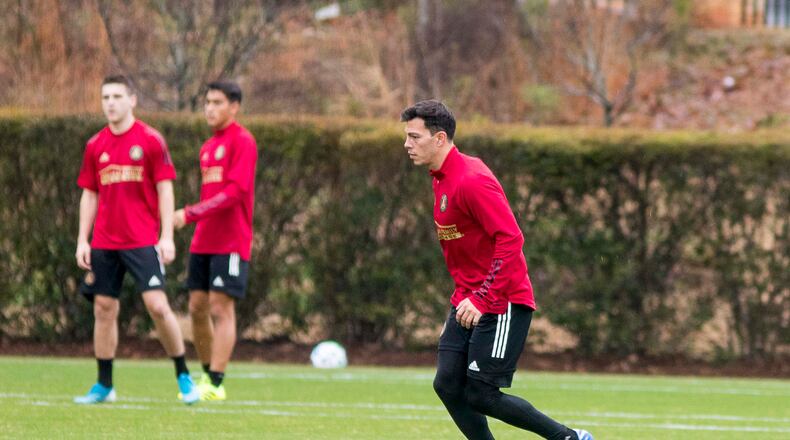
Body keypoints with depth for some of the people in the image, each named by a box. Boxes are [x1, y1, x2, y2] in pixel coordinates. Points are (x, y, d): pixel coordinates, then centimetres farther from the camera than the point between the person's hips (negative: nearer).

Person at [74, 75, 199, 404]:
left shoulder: (150, 140, -3)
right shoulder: (95, 146, 9)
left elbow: (165, 190, -3)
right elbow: (89, 195, 14)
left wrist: (166, 237, -10)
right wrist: (82, 241, 7)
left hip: (143, 241, -4)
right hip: (104, 243, 4)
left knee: (157, 305, -13)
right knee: (104, 309, 5)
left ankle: (183, 377, 0)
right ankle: (104, 386, 12)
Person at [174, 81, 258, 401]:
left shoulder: (242, 141, -8)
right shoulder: (208, 147, 17)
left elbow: (235, 191, -17)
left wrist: (191, 214, -21)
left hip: (230, 242, -8)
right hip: (203, 241, 8)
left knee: (221, 309, -9)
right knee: (197, 308, 7)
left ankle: (216, 384, -8)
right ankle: (207, 375, 19)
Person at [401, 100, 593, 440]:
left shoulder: (471, 181, -20)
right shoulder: (441, 179, 11)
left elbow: (511, 239, -26)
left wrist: (482, 299, -27)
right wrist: (466, 293, 18)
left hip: (503, 303, -9)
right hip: (468, 301, 9)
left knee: (480, 395, -10)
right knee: (447, 385, 0)